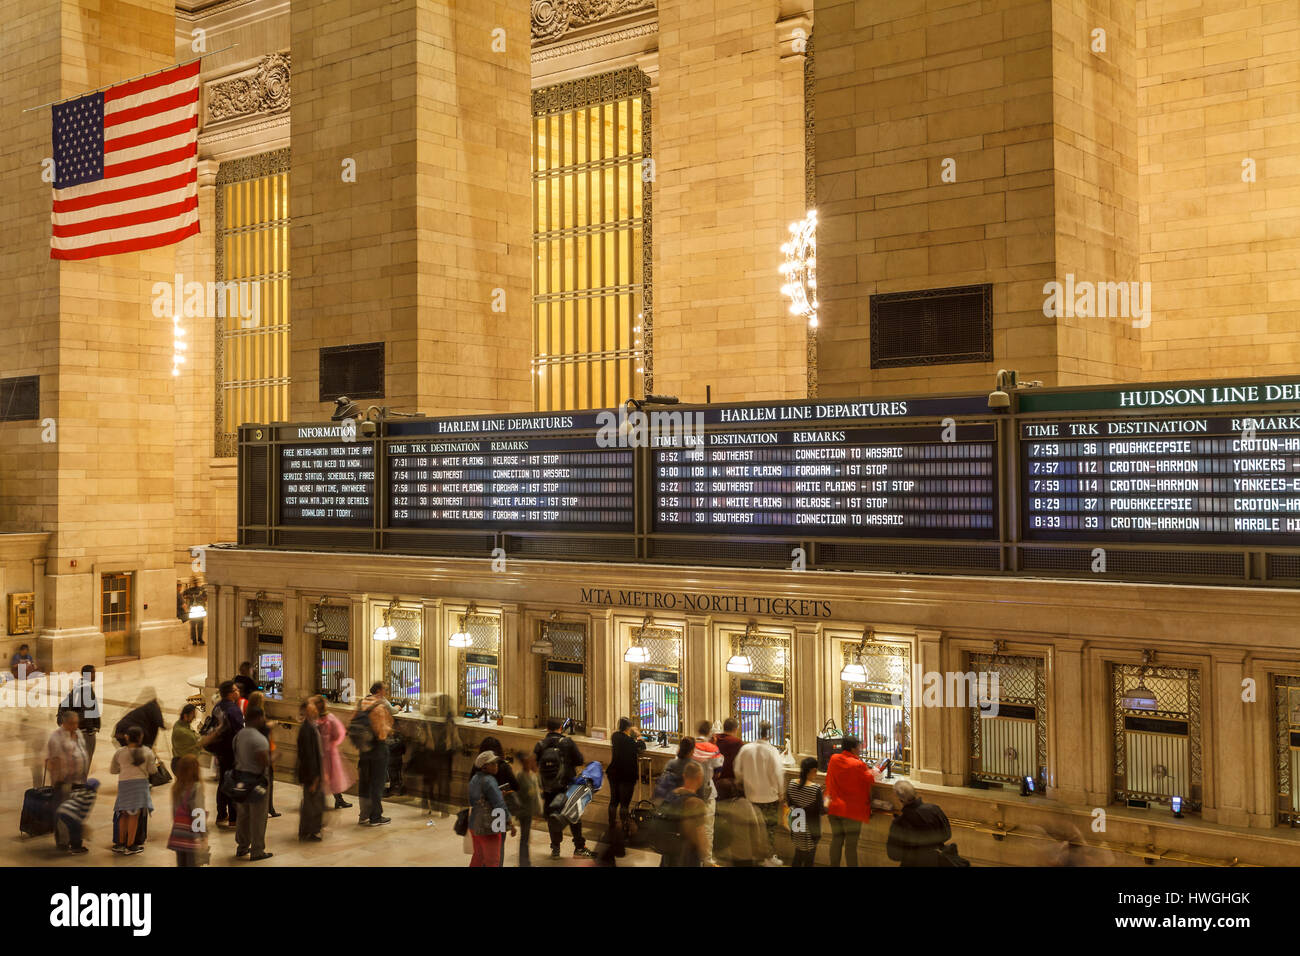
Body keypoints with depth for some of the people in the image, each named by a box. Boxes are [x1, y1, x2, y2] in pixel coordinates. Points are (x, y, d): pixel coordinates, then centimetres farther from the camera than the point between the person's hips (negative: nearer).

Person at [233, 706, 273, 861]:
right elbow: (265, 763, -25)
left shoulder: (238, 735, 5)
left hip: (240, 775, 8)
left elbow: (236, 756, 10)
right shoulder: (259, 739, -22)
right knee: (258, 818, 3)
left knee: (243, 815, 20)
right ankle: (257, 851, 11)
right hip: (255, 781, -8)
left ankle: (241, 847, 31)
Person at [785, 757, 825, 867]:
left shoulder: (791, 784, -8)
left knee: (798, 855, 23)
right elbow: (821, 810, -15)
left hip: (796, 829, 5)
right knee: (808, 859, 12)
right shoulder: (816, 788, -23)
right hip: (810, 831, -5)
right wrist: (827, 801, 3)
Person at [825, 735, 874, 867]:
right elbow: (871, 780, -4)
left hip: (834, 807, 5)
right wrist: (873, 771, 14)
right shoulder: (857, 765, -17)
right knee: (851, 844, 0)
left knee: (836, 840, 14)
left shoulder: (833, 759, -1)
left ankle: (834, 865, 18)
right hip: (852, 810, -5)